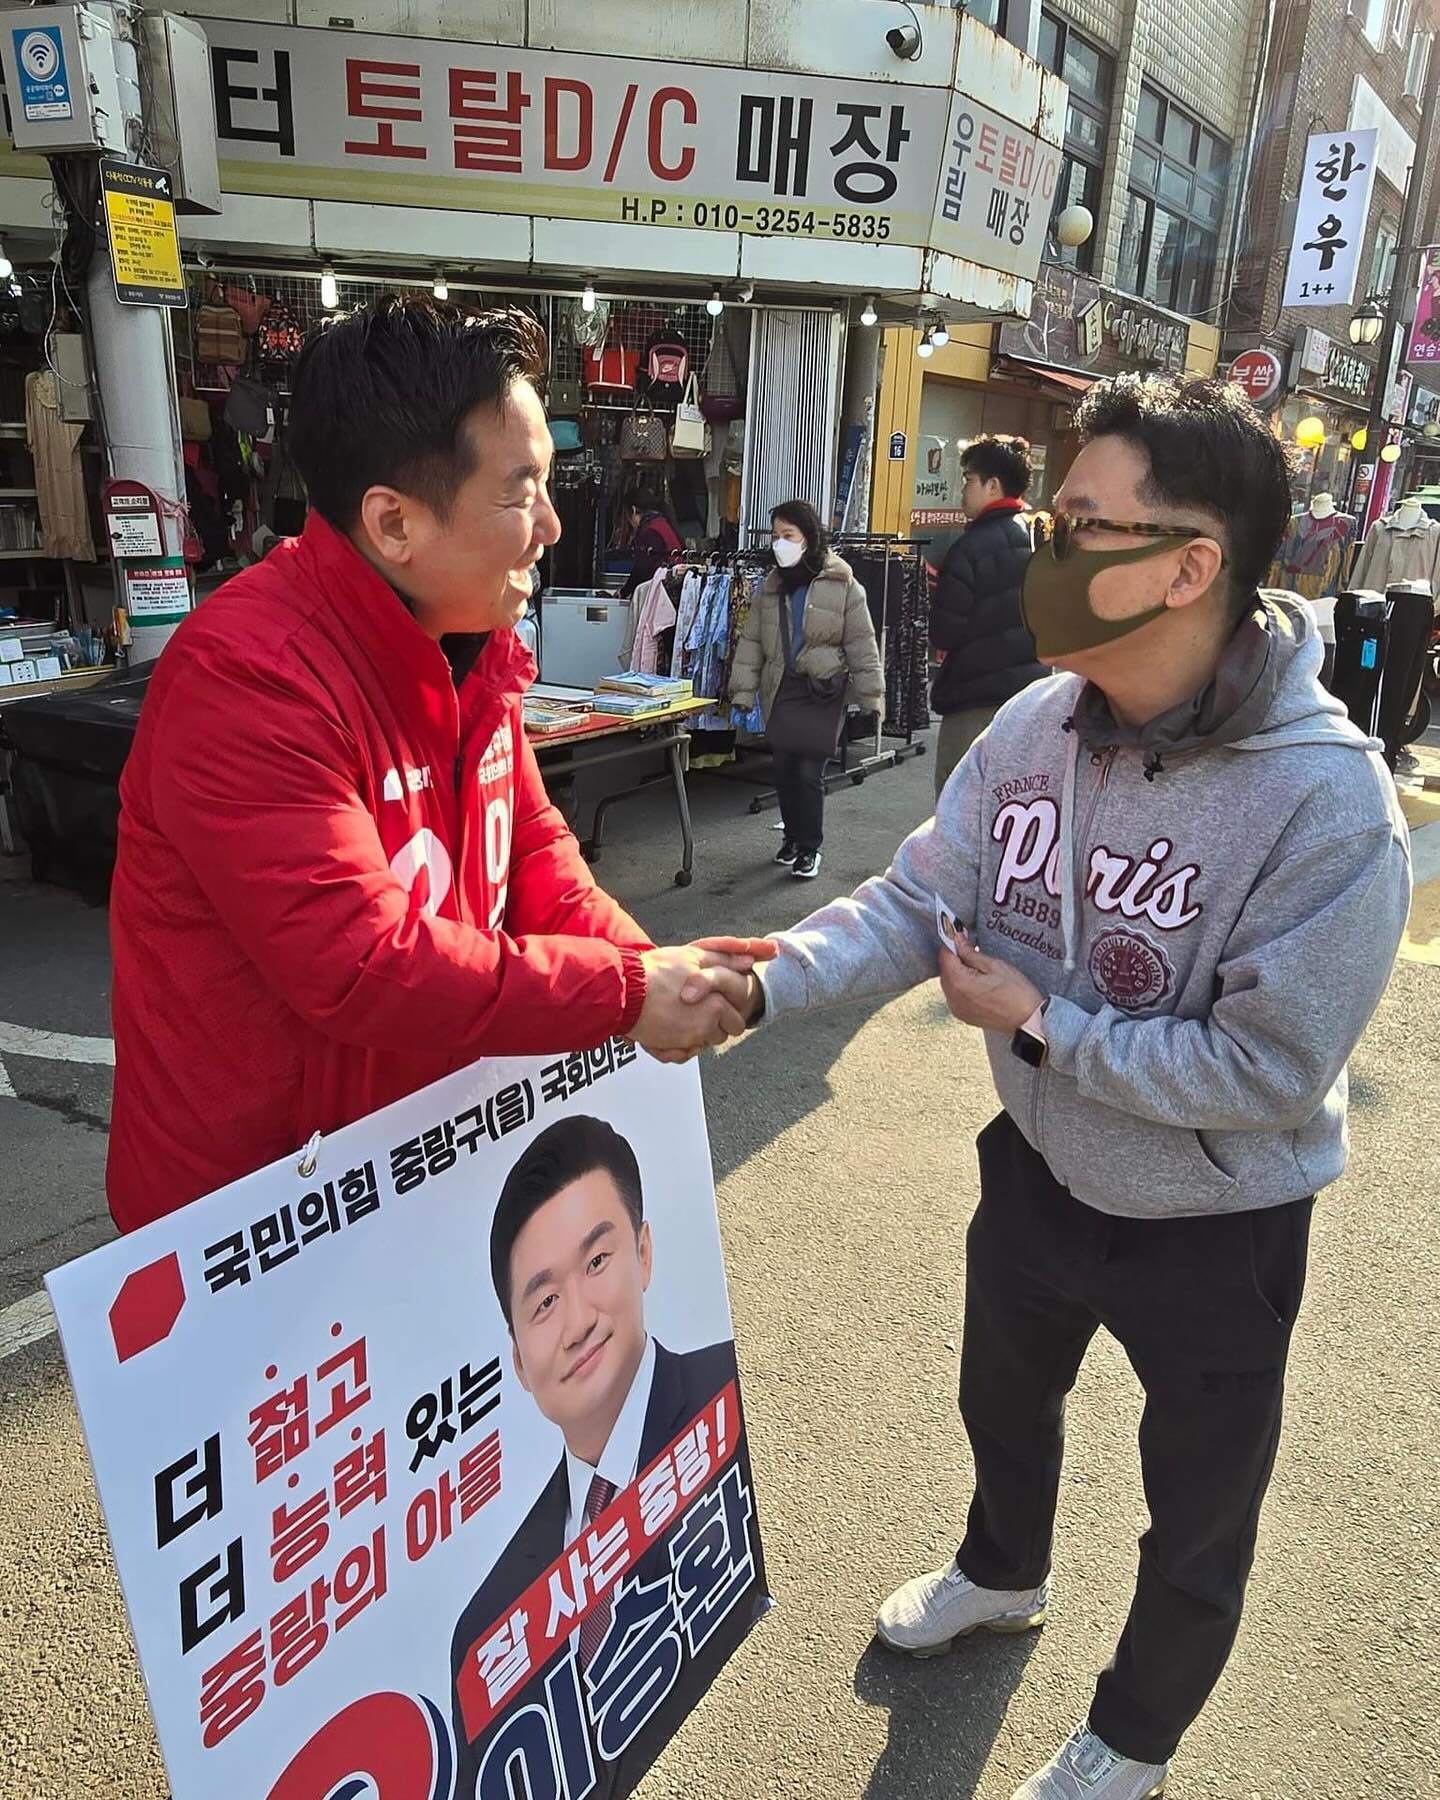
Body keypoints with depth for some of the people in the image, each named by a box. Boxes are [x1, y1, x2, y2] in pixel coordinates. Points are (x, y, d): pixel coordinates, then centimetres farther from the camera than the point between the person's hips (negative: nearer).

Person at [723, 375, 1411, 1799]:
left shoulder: (1327, 799, -31)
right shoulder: (1035, 726, -13)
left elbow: (1268, 1069, -27)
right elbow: (915, 898, -12)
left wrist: (1043, 1024, -24)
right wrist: (763, 976, -27)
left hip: (1215, 1227, -5)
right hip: (1038, 1171, 6)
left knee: (1196, 1519, 22)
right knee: (1003, 1402, 32)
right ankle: (1002, 1574, 66)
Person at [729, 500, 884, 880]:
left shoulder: (842, 585, -6)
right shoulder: (770, 586, 8)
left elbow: (862, 645, -5)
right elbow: (751, 641, 9)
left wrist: (870, 699, -6)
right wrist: (743, 692, 3)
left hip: (824, 691, -4)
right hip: (780, 691, 5)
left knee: (809, 772, -6)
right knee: (783, 770, 9)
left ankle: (809, 847, 9)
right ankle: (793, 837, 28)